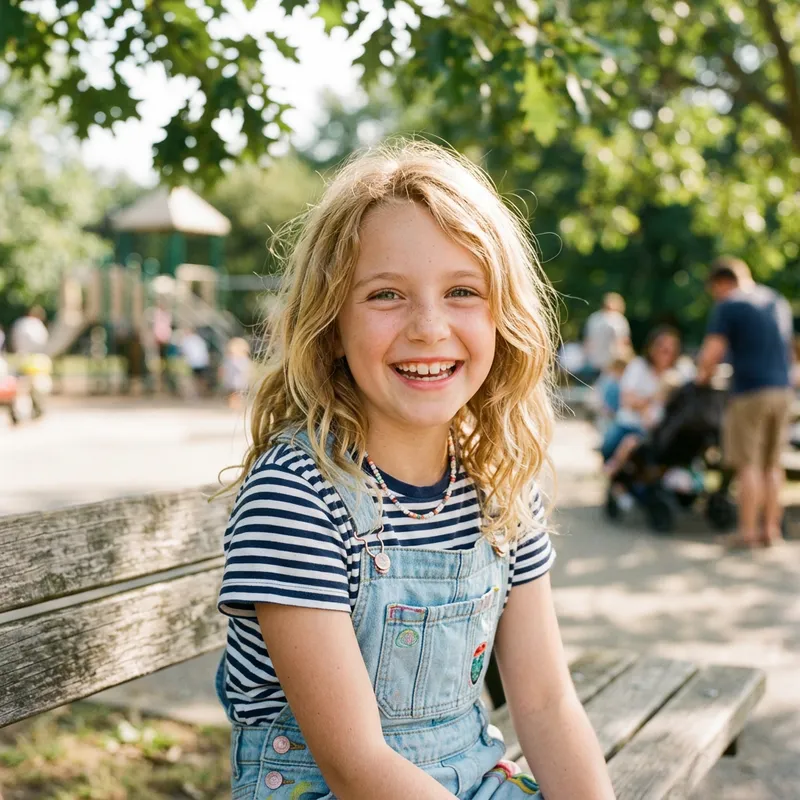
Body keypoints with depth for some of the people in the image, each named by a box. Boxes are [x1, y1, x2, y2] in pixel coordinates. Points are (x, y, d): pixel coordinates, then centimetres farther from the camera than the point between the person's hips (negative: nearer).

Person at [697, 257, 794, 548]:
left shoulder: (727, 307, -6)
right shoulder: (778, 301, 16)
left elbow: (711, 353, -15)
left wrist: (703, 372, 5)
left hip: (750, 392, -6)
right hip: (782, 388, 7)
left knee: (748, 464, -1)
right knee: (772, 464, 12)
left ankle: (747, 531, 2)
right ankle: (771, 528, 15)